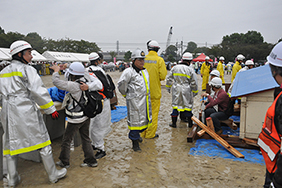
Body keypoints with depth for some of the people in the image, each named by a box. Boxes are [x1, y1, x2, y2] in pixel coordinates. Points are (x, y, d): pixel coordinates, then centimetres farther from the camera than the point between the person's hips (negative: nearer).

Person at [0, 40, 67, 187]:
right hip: (26, 113, -7)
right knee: (42, 142, 3)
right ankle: (53, 175, 13)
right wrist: (51, 109, -10)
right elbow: (38, 91, -15)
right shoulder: (27, 69, -7)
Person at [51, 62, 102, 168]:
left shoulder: (74, 85, -25)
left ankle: (64, 162, 25)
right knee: (85, 138, 18)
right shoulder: (86, 80, -6)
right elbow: (98, 84, -2)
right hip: (86, 116, 7)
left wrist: (56, 71, -3)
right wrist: (89, 86, -17)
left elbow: (56, 82, -20)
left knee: (66, 140, 11)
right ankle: (91, 161, 25)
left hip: (76, 119, -7)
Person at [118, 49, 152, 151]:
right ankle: (135, 142, 12)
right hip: (134, 101, -8)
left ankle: (137, 134, 41)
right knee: (135, 120, -1)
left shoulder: (145, 71, 14)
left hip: (146, 100, 8)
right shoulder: (129, 72, -12)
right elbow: (121, 85, -12)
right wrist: (126, 94, -1)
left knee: (145, 119, 17)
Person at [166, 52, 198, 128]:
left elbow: (169, 79, 9)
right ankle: (190, 123, 20)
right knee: (187, 106, 9)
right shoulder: (190, 70, -6)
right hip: (186, 91, -2)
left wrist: (168, 87, 24)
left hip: (176, 90, 2)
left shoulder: (174, 68, 3)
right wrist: (195, 92, 10)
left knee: (175, 105, 11)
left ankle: (174, 123, 17)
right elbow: (194, 83, -3)